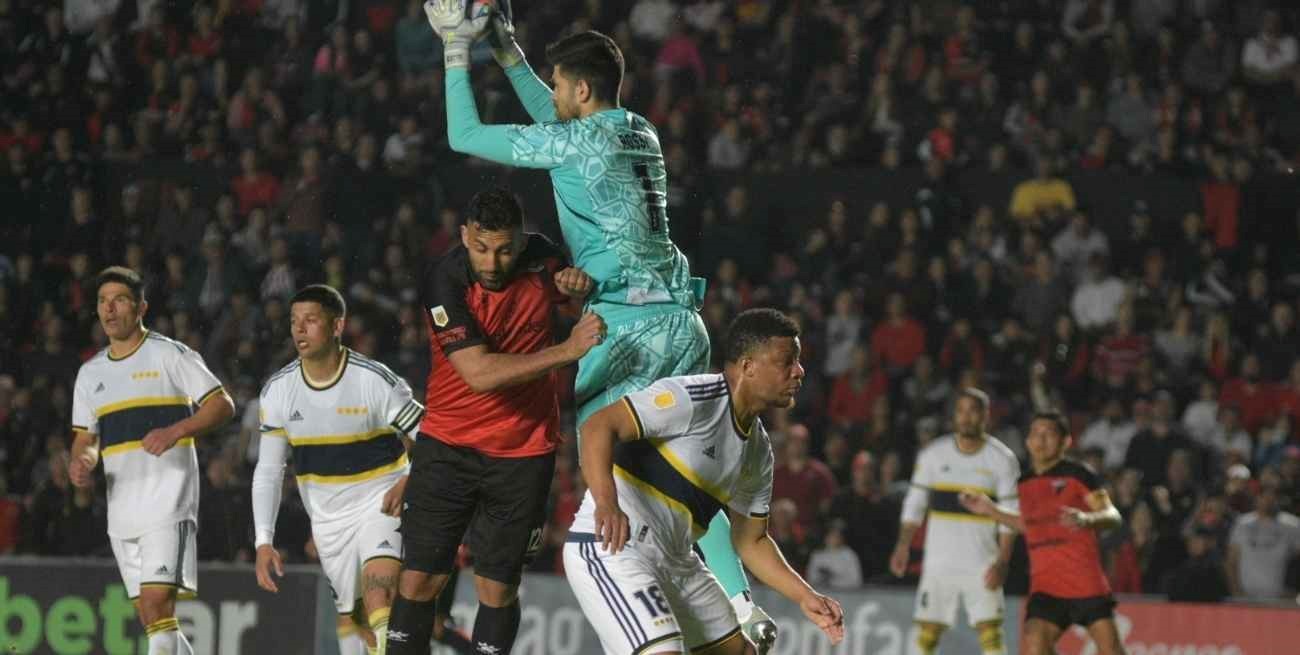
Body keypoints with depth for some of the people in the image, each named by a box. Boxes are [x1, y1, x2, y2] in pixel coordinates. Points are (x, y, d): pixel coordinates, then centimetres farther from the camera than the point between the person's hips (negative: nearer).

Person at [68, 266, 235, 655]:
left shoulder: (169, 355, -2)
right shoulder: (91, 374, 16)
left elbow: (223, 405, -5)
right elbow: (85, 438, 20)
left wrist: (175, 431, -20)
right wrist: (81, 462, -3)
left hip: (168, 502, -7)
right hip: (121, 508, 7)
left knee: (157, 601, -19)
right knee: (148, 617, 6)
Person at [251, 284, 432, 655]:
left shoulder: (376, 381, -17)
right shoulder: (278, 390, -5)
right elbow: (268, 472, -1)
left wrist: (408, 482, -28)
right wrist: (263, 541, -10)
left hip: (381, 504, -5)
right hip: (328, 519, 5)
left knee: (379, 589, -28)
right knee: (350, 617, 8)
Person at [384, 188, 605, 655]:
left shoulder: (541, 258, -8)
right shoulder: (444, 282, -19)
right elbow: (480, 373, -28)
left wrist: (580, 284, -9)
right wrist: (568, 350, -33)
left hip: (523, 450, 2)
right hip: (448, 443, -2)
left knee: (497, 588, 1)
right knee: (419, 579, -3)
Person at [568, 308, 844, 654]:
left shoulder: (758, 452, 12)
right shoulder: (695, 398, -16)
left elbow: (751, 541, 22)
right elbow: (599, 426, -26)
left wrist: (805, 598, 10)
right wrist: (606, 504, -42)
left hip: (675, 560, 10)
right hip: (612, 546, -10)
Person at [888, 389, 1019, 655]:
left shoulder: (1002, 459, -2)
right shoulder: (934, 454, 4)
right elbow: (914, 505, 9)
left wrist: (1002, 563, -13)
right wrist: (903, 546, -2)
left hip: (982, 564, -2)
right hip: (939, 562, 2)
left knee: (990, 631, -9)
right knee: (927, 632, 0)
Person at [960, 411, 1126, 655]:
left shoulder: (1078, 475, -7)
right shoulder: (1025, 483, 11)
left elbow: (1112, 516, -14)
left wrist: (1086, 519, -35)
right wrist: (991, 511, 21)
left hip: (1086, 582, -4)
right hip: (1045, 586, 4)